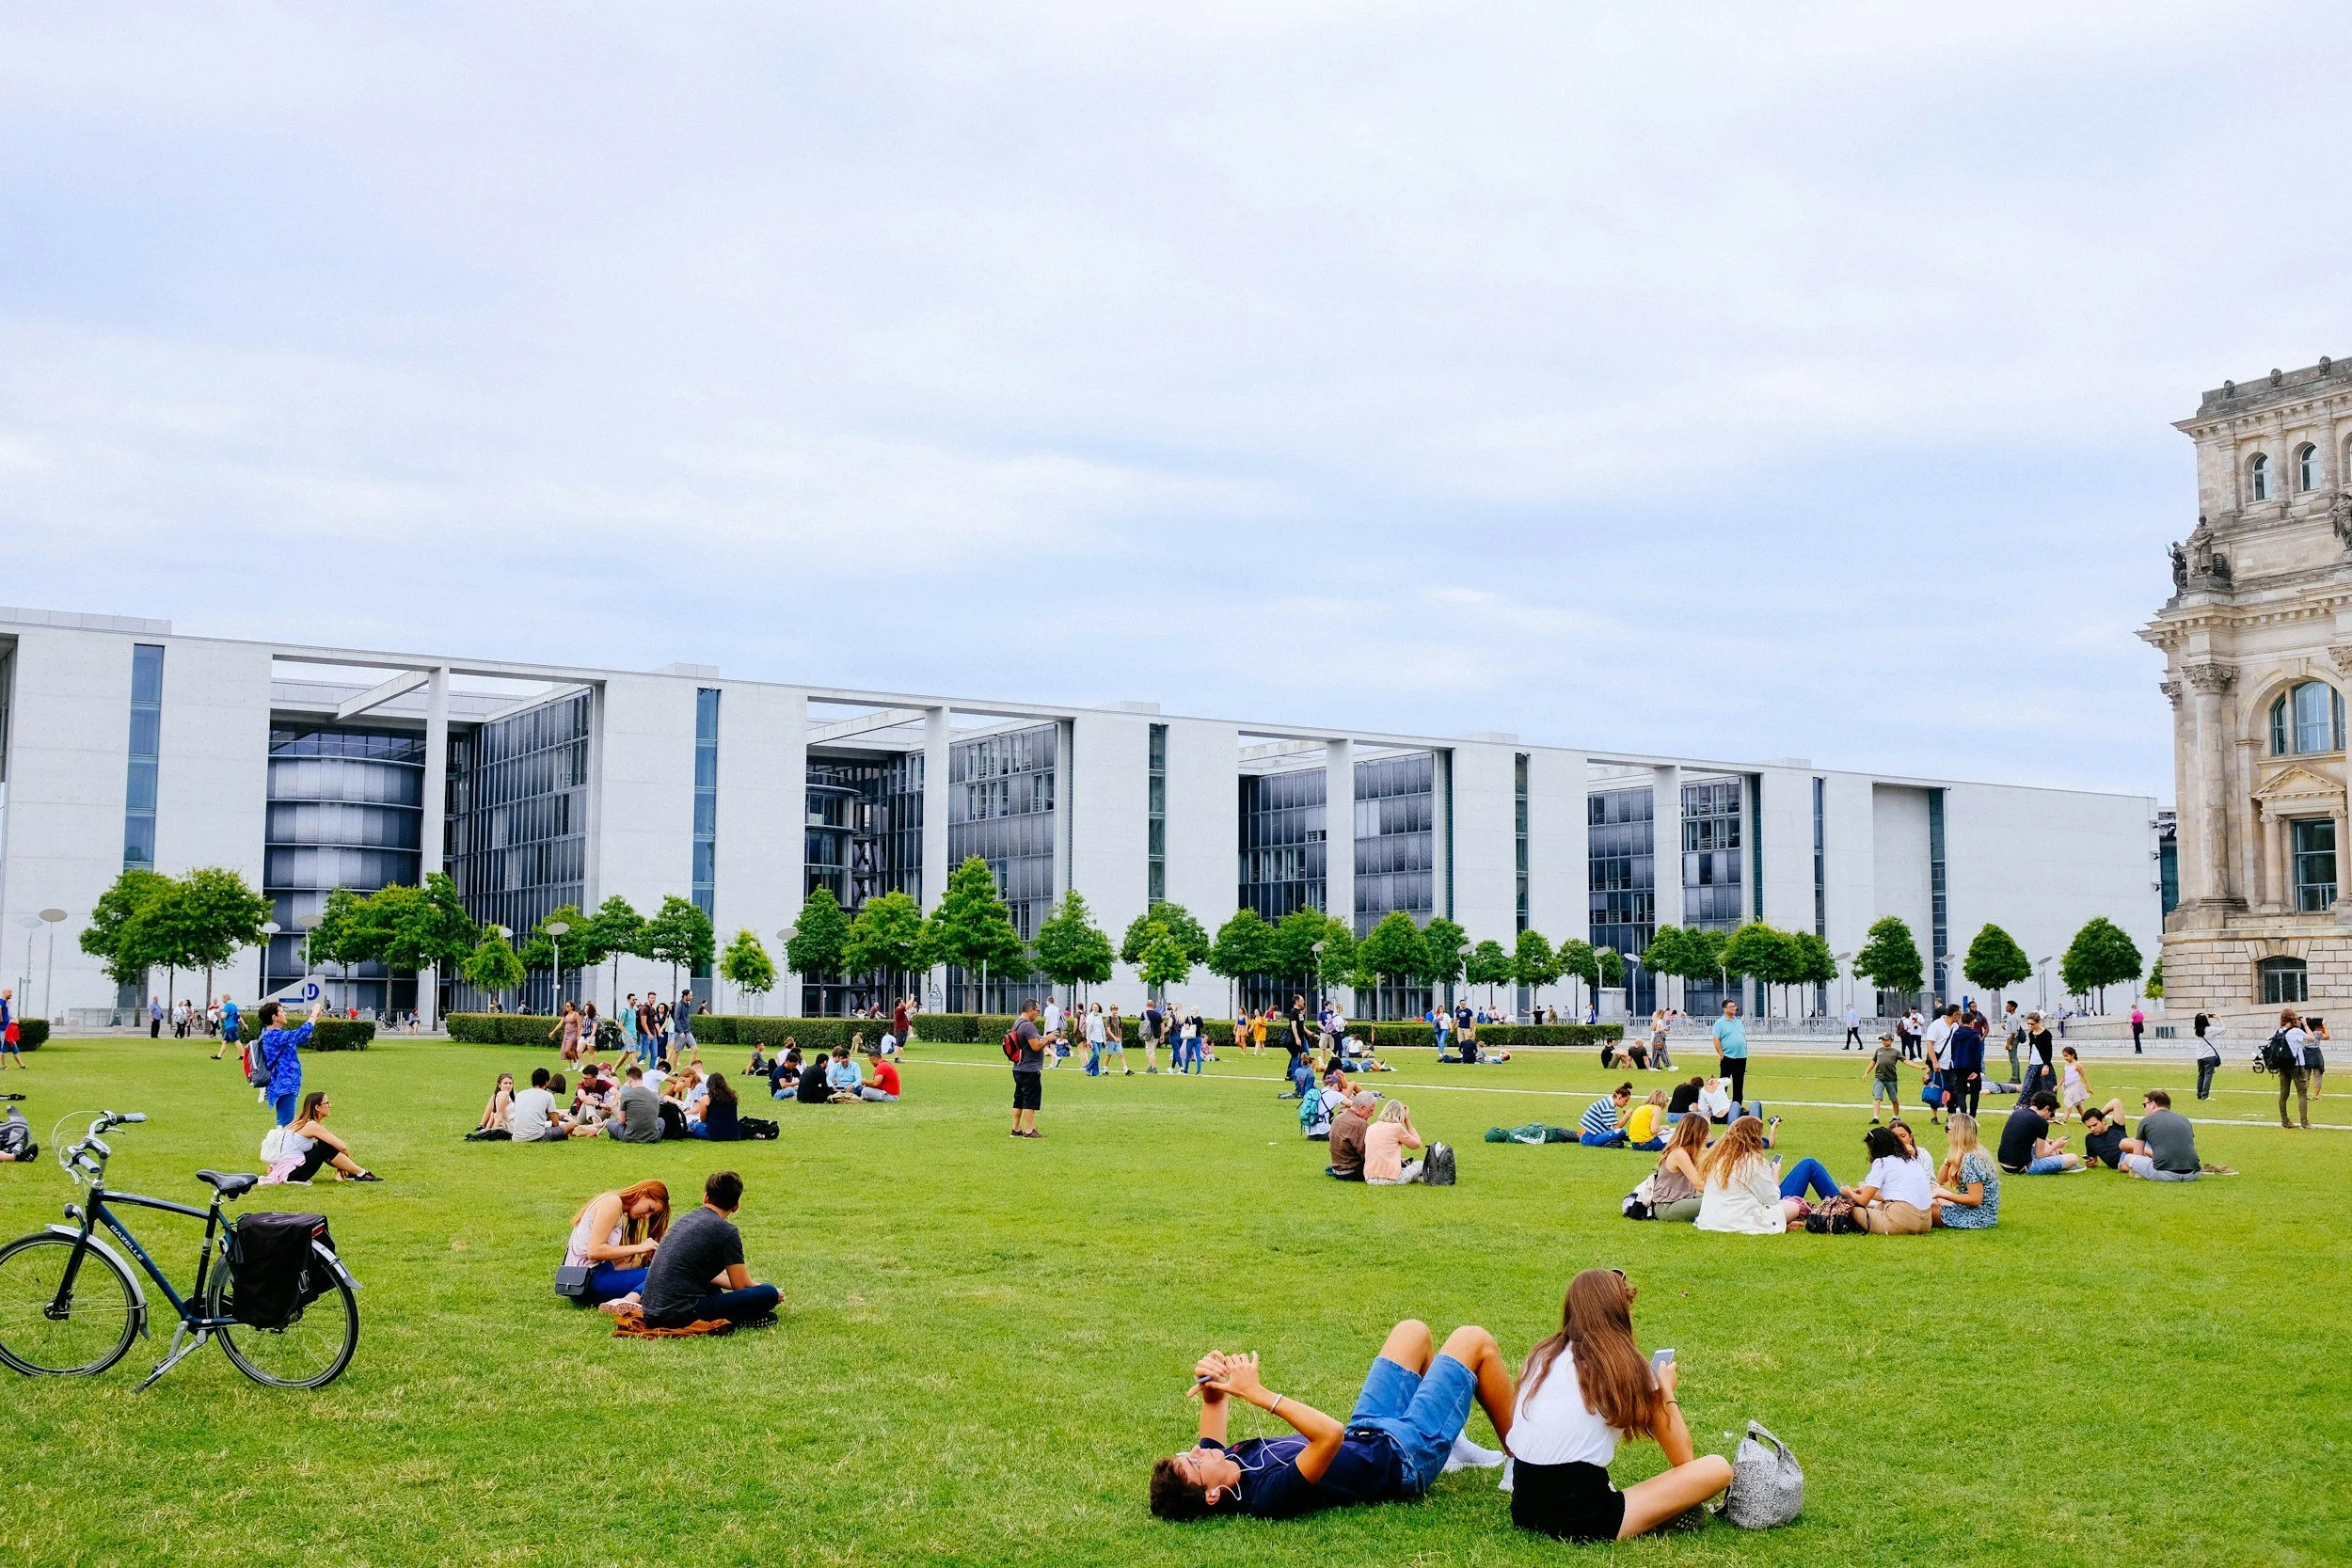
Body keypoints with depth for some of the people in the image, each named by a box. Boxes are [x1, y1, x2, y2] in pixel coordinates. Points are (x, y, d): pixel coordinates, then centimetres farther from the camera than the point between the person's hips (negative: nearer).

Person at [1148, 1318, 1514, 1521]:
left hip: (1364, 1438, 8)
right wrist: (1258, 1394, -49)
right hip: (1405, 1456, -8)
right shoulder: (1269, 1494, -42)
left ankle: (1453, 1447, 36)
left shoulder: (1223, 1464, -18)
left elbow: (1214, 1403, 0)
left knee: (1413, 1331, 19)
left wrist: (1209, 1383, -24)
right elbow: (1332, 1433, -54)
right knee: (1473, 1340, 0)